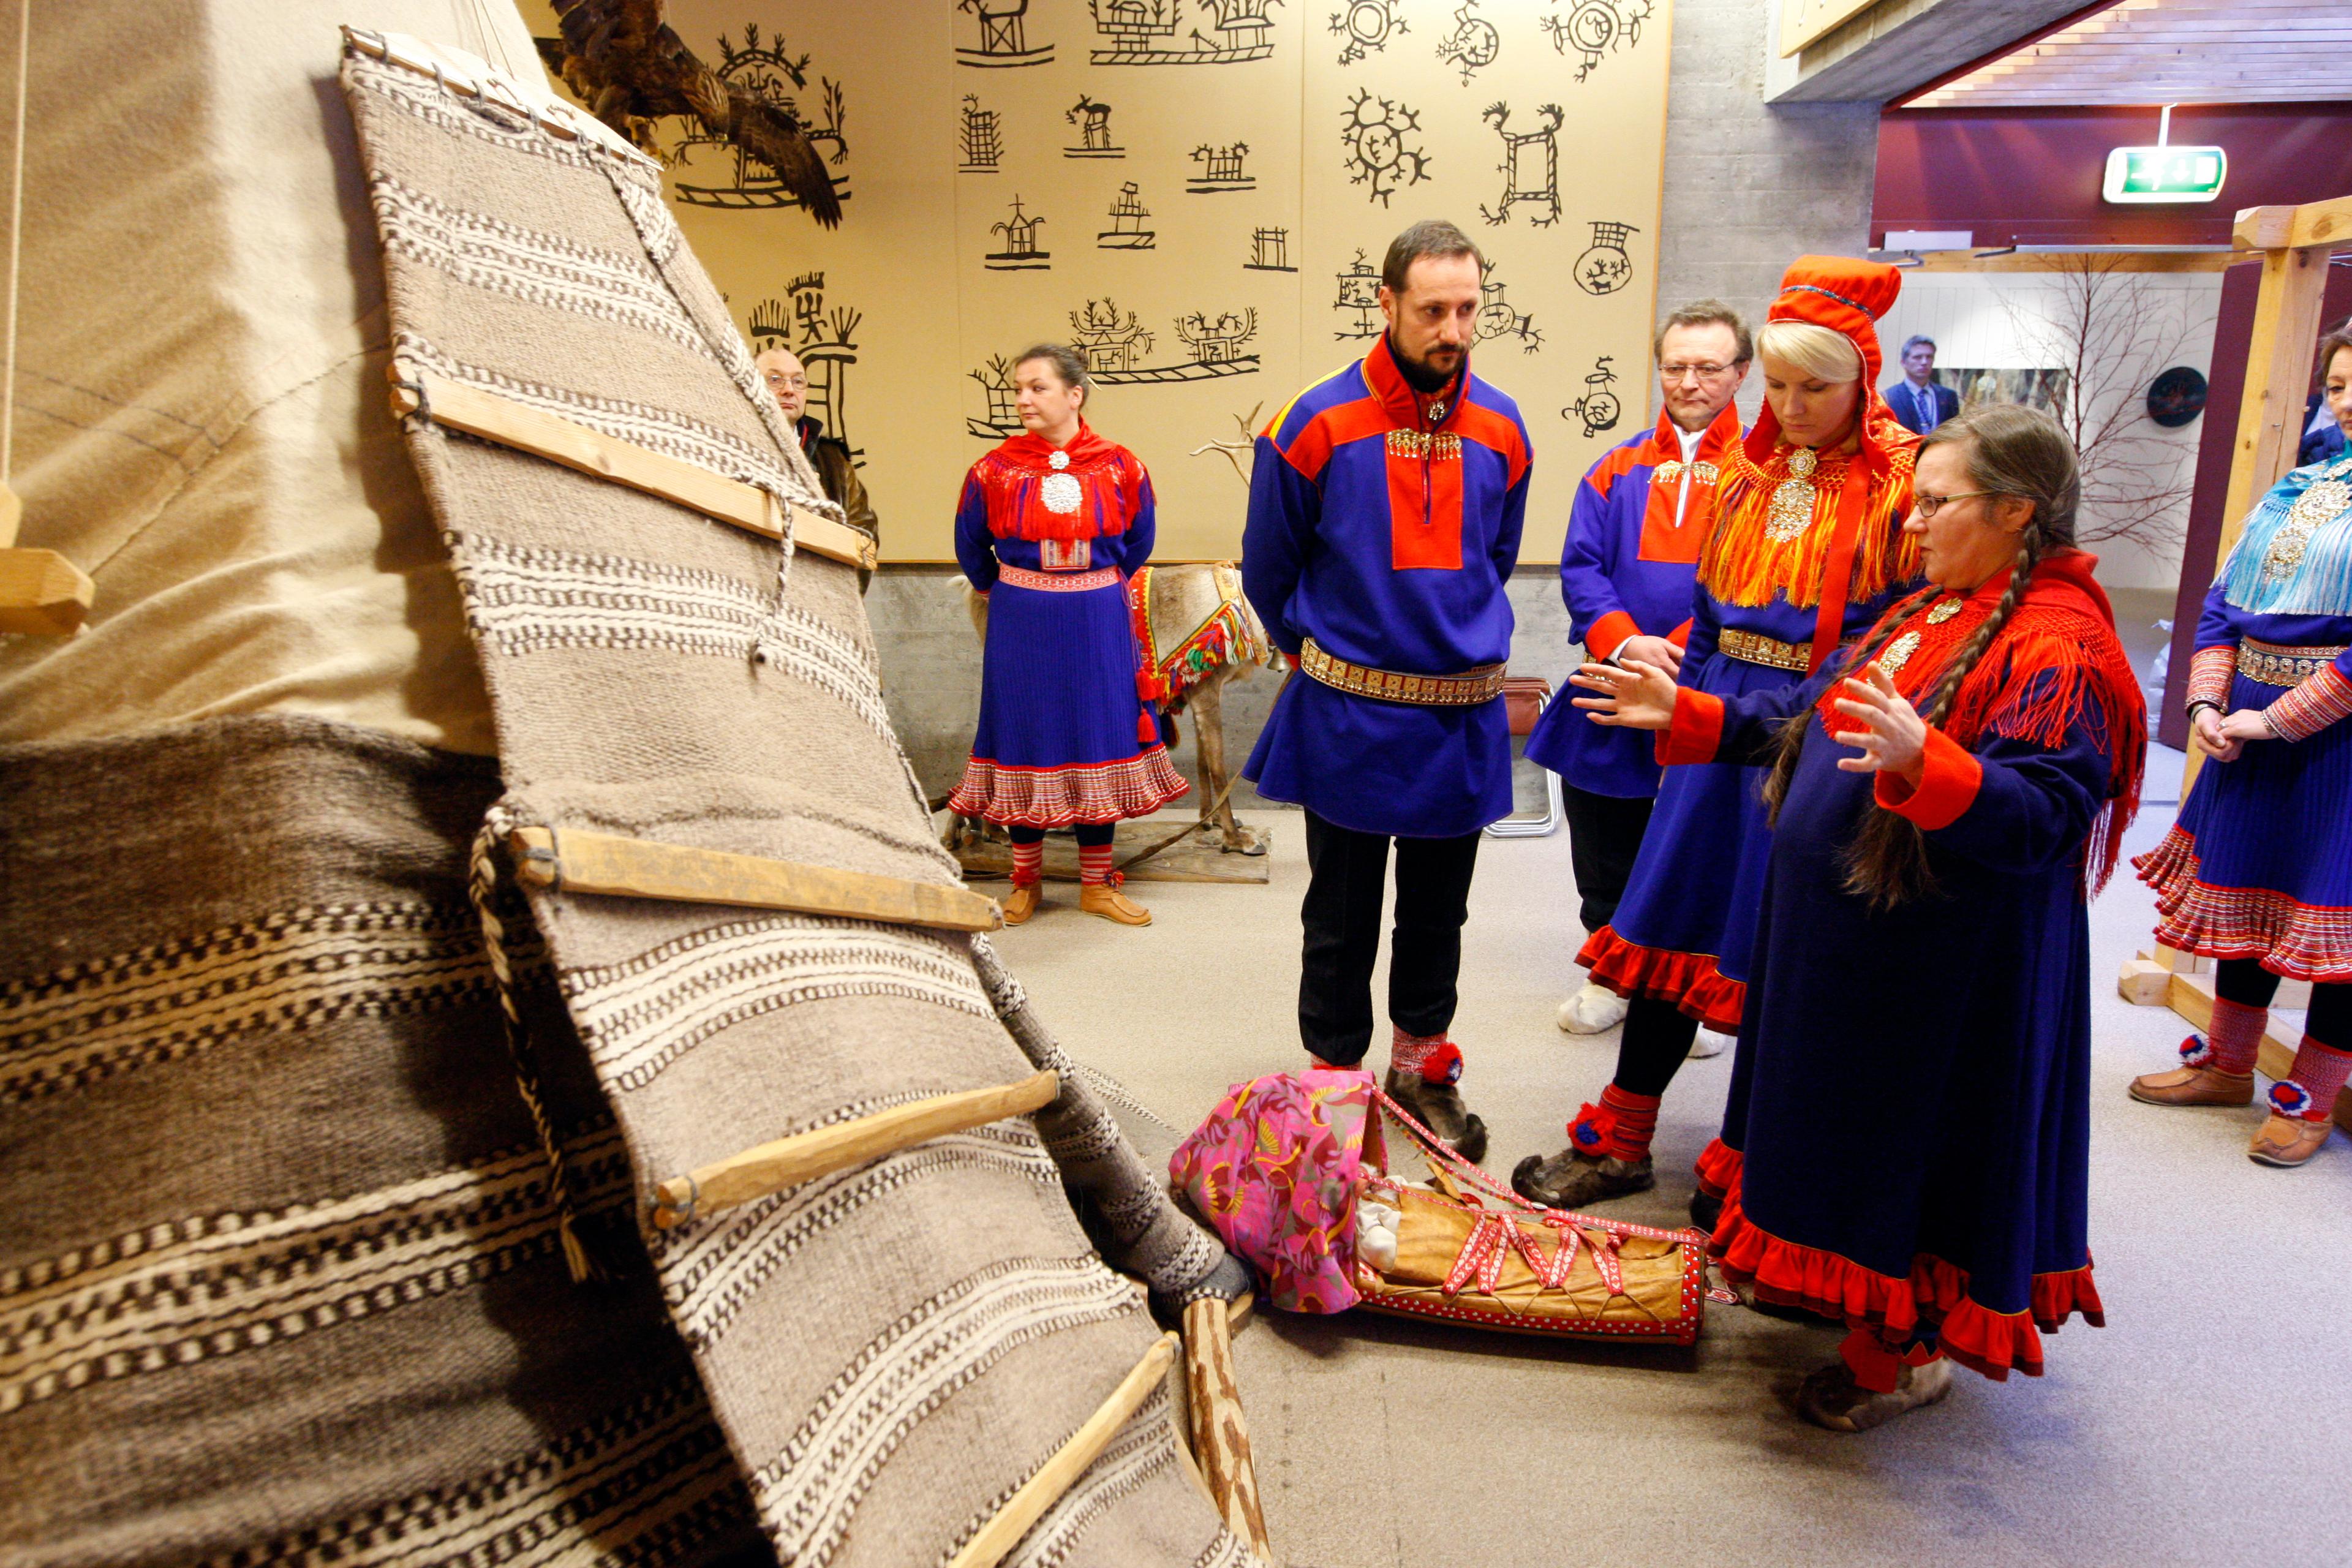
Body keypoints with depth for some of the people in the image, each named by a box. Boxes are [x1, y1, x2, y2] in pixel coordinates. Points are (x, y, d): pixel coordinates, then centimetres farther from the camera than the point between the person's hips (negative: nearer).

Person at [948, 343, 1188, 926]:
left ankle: (1097, 884, 18)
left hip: (1097, 622, 1)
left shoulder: (1119, 467, -3)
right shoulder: (994, 471, -3)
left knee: (1097, 738, 6)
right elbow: (971, 547, 11)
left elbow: (1137, 543, 11)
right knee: (1025, 738, 5)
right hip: (1021, 626, 0)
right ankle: (1025, 883, 19)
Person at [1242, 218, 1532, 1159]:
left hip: (1461, 715, 3)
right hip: (1347, 717, -3)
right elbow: (1268, 569, 3)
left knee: (1437, 912, 17)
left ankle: (1422, 1069, 36)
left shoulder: (1500, 430, 1)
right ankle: (1336, 1080, 26)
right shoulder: (1318, 424, -10)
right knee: (1342, 920, 9)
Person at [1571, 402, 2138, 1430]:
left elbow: (2045, 816, -29)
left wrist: (1921, 762, -44)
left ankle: (1907, 1355, 26)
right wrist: (1683, 714, 8)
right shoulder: (1930, 612, 9)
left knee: (1911, 1141, 6)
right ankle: (1838, 1285, 42)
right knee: (1839, 1120, 21)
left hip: (1939, 974, -9)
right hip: (1841, 934, 9)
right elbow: (1809, 719, 15)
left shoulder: (2060, 651, -20)